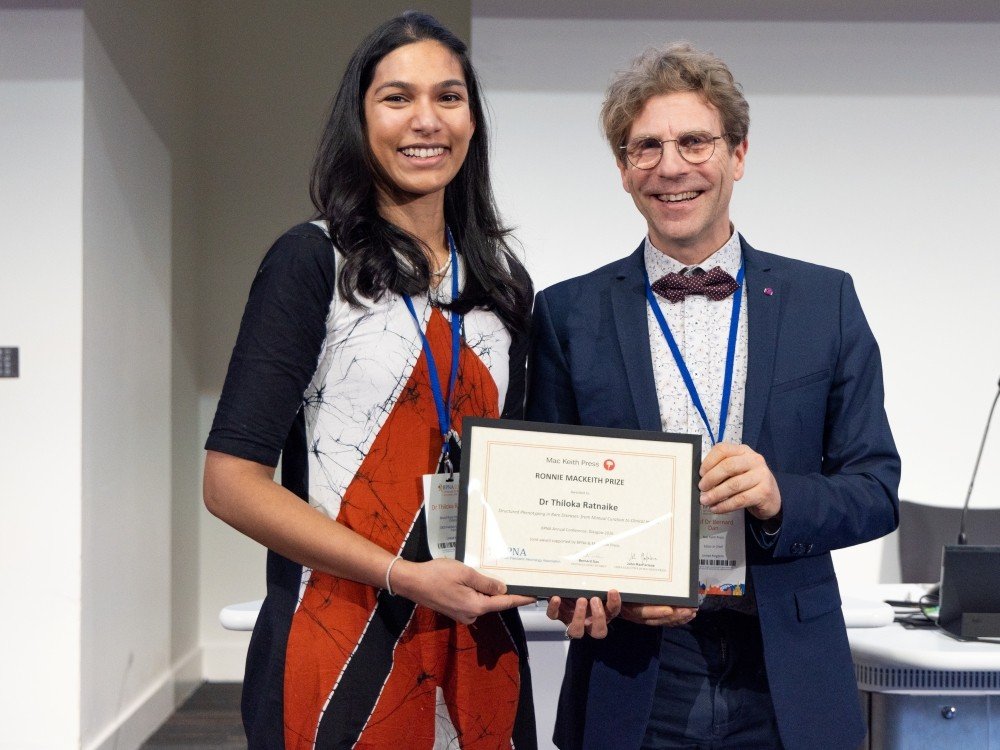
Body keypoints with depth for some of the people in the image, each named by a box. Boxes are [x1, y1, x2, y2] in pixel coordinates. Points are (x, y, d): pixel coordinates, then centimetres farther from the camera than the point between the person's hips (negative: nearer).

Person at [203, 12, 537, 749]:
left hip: (479, 648, 5)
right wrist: (403, 575, -18)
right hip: (342, 645, -5)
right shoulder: (312, 261, -5)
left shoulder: (503, 281, 10)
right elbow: (232, 479, -11)